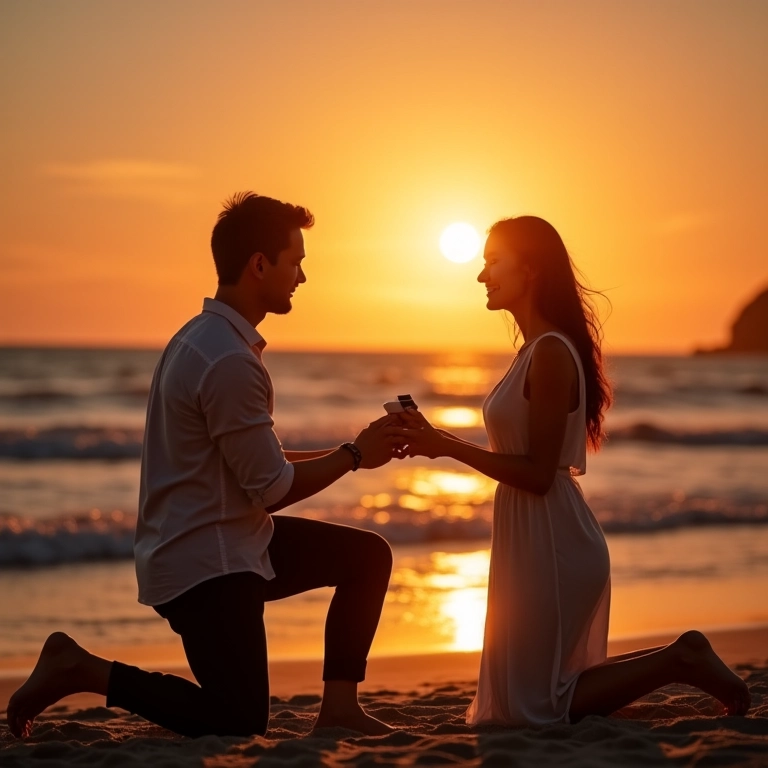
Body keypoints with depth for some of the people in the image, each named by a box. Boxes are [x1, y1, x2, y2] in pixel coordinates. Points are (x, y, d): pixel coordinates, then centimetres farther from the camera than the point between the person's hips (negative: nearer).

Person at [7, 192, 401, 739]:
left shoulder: (209, 338, 9)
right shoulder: (230, 362, -24)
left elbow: (257, 462, 15)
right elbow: (273, 488, -18)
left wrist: (354, 449, 10)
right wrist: (354, 455, -3)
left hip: (229, 543, 10)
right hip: (205, 560, -10)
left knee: (367, 555, 11)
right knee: (240, 722, -6)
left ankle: (339, 706, 13)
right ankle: (82, 670, 1)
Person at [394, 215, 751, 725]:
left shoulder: (551, 353, -18)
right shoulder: (539, 349, 12)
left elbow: (537, 474, -20)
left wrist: (447, 446, -18)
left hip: (550, 543, -10)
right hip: (539, 536, 10)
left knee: (530, 707, -2)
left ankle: (678, 663, 1)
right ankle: (682, 661, 17)